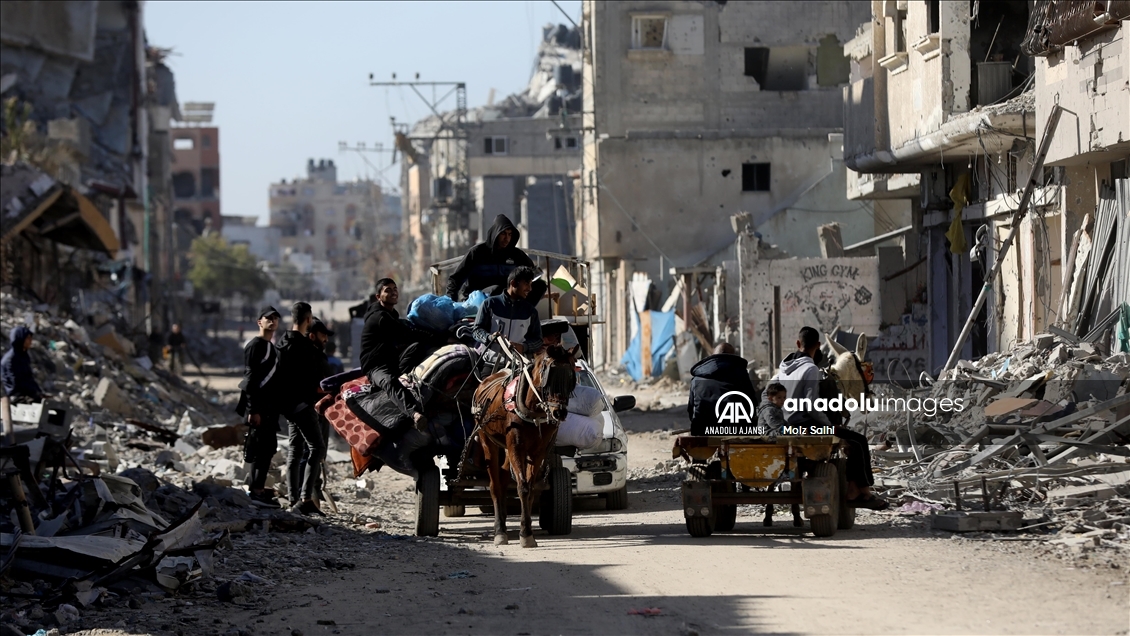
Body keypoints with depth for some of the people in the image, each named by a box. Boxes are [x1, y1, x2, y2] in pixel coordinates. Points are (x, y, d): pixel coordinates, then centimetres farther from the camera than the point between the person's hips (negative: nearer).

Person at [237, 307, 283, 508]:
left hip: (270, 407, 9)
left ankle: (259, 488, 15)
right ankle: (257, 491, -12)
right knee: (261, 448, -11)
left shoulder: (272, 347, 20)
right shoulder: (255, 345, -8)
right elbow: (250, 378, -14)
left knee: (267, 449, 10)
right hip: (259, 406, -9)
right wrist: (253, 409, -20)